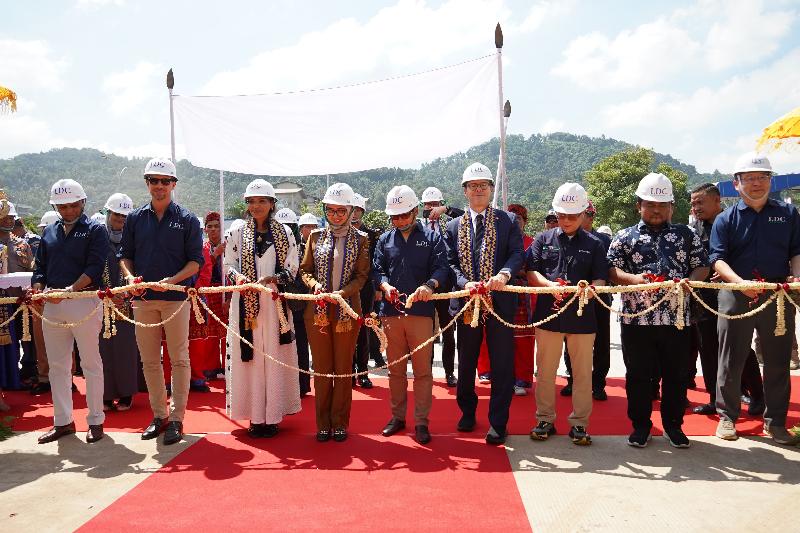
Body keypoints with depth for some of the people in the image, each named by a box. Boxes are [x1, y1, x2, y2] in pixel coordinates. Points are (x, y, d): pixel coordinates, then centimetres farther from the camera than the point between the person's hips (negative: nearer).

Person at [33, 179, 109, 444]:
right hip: (52, 304, 6)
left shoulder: (95, 230, 0)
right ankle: (62, 421, 22)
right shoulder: (50, 232, 17)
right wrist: (37, 290, -5)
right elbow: (40, 267, 15)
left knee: (91, 364, 1)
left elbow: (95, 267, -11)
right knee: (57, 365, 11)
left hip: (84, 301, -6)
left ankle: (95, 420, 12)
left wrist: (70, 289, -23)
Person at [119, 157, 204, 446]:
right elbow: (124, 255, 13)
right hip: (143, 298, 4)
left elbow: (196, 261, -3)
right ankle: (159, 414, 23)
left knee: (179, 359, 1)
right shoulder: (135, 218, 10)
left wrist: (172, 280, -18)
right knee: (149, 360, 10)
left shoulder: (187, 219, 0)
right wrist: (130, 277, -7)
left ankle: (176, 418, 10)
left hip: (176, 297, -4)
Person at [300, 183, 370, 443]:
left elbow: (361, 276, -2)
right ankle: (323, 423, 19)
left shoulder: (360, 240, 2)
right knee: (321, 368, 8)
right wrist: (314, 284, -12)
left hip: (347, 311, -1)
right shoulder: (316, 236, 8)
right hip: (318, 311, 2)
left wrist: (342, 293, -18)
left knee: (343, 369, 6)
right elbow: (305, 270, 9)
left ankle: (340, 422, 18)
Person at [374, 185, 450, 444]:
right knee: (395, 369, 12)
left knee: (422, 370, 1)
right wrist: (385, 286, -15)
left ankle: (421, 422, 11)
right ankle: (398, 416, 26)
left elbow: (442, 268, -6)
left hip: (421, 311, -3)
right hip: (391, 312, 3)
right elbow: (377, 270, 7)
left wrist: (429, 286, -26)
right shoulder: (385, 240, 14)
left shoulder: (432, 238, 5)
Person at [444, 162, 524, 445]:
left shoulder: (507, 221, 5)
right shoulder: (454, 226, 10)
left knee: (501, 365, 2)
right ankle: (467, 412, 34)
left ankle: (497, 423, 14)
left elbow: (517, 254, -5)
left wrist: (504, 274, -24)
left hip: (500, 302, -2)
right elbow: (450, 262, 3)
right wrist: (465, 283, -15)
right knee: (466, 363, 15)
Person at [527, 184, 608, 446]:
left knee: (583, 373, 7)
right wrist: (549, 285, -19)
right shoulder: (544, 239, 7)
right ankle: (545, 419, 23)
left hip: (582, 318, 0)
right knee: (545, 372, 9)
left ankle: (579, 423, 20)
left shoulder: (594, 244, 5)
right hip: (548, 315, 1)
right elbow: (530, 271, 0)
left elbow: (600, 279, 0)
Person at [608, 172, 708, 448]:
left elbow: (702, 266, 11)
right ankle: (641, 425, 21)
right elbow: (611, 270, 0)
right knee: (638, 375, 7)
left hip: (676, 318, 1)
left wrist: (689, 281, -10)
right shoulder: (625, 237, 7)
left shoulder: (686, 234, 12)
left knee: (676, 374, 9)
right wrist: (634, 278, -19)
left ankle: (673, 424, 26)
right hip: (636, 318, -1)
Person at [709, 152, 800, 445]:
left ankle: (775, 421, 22)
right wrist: (741, 283, -23)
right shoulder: (726, 219, 2)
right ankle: (727, 416, 18)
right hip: (736, 297, -2)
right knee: (731, 360, 6)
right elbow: (718, 259, -6)